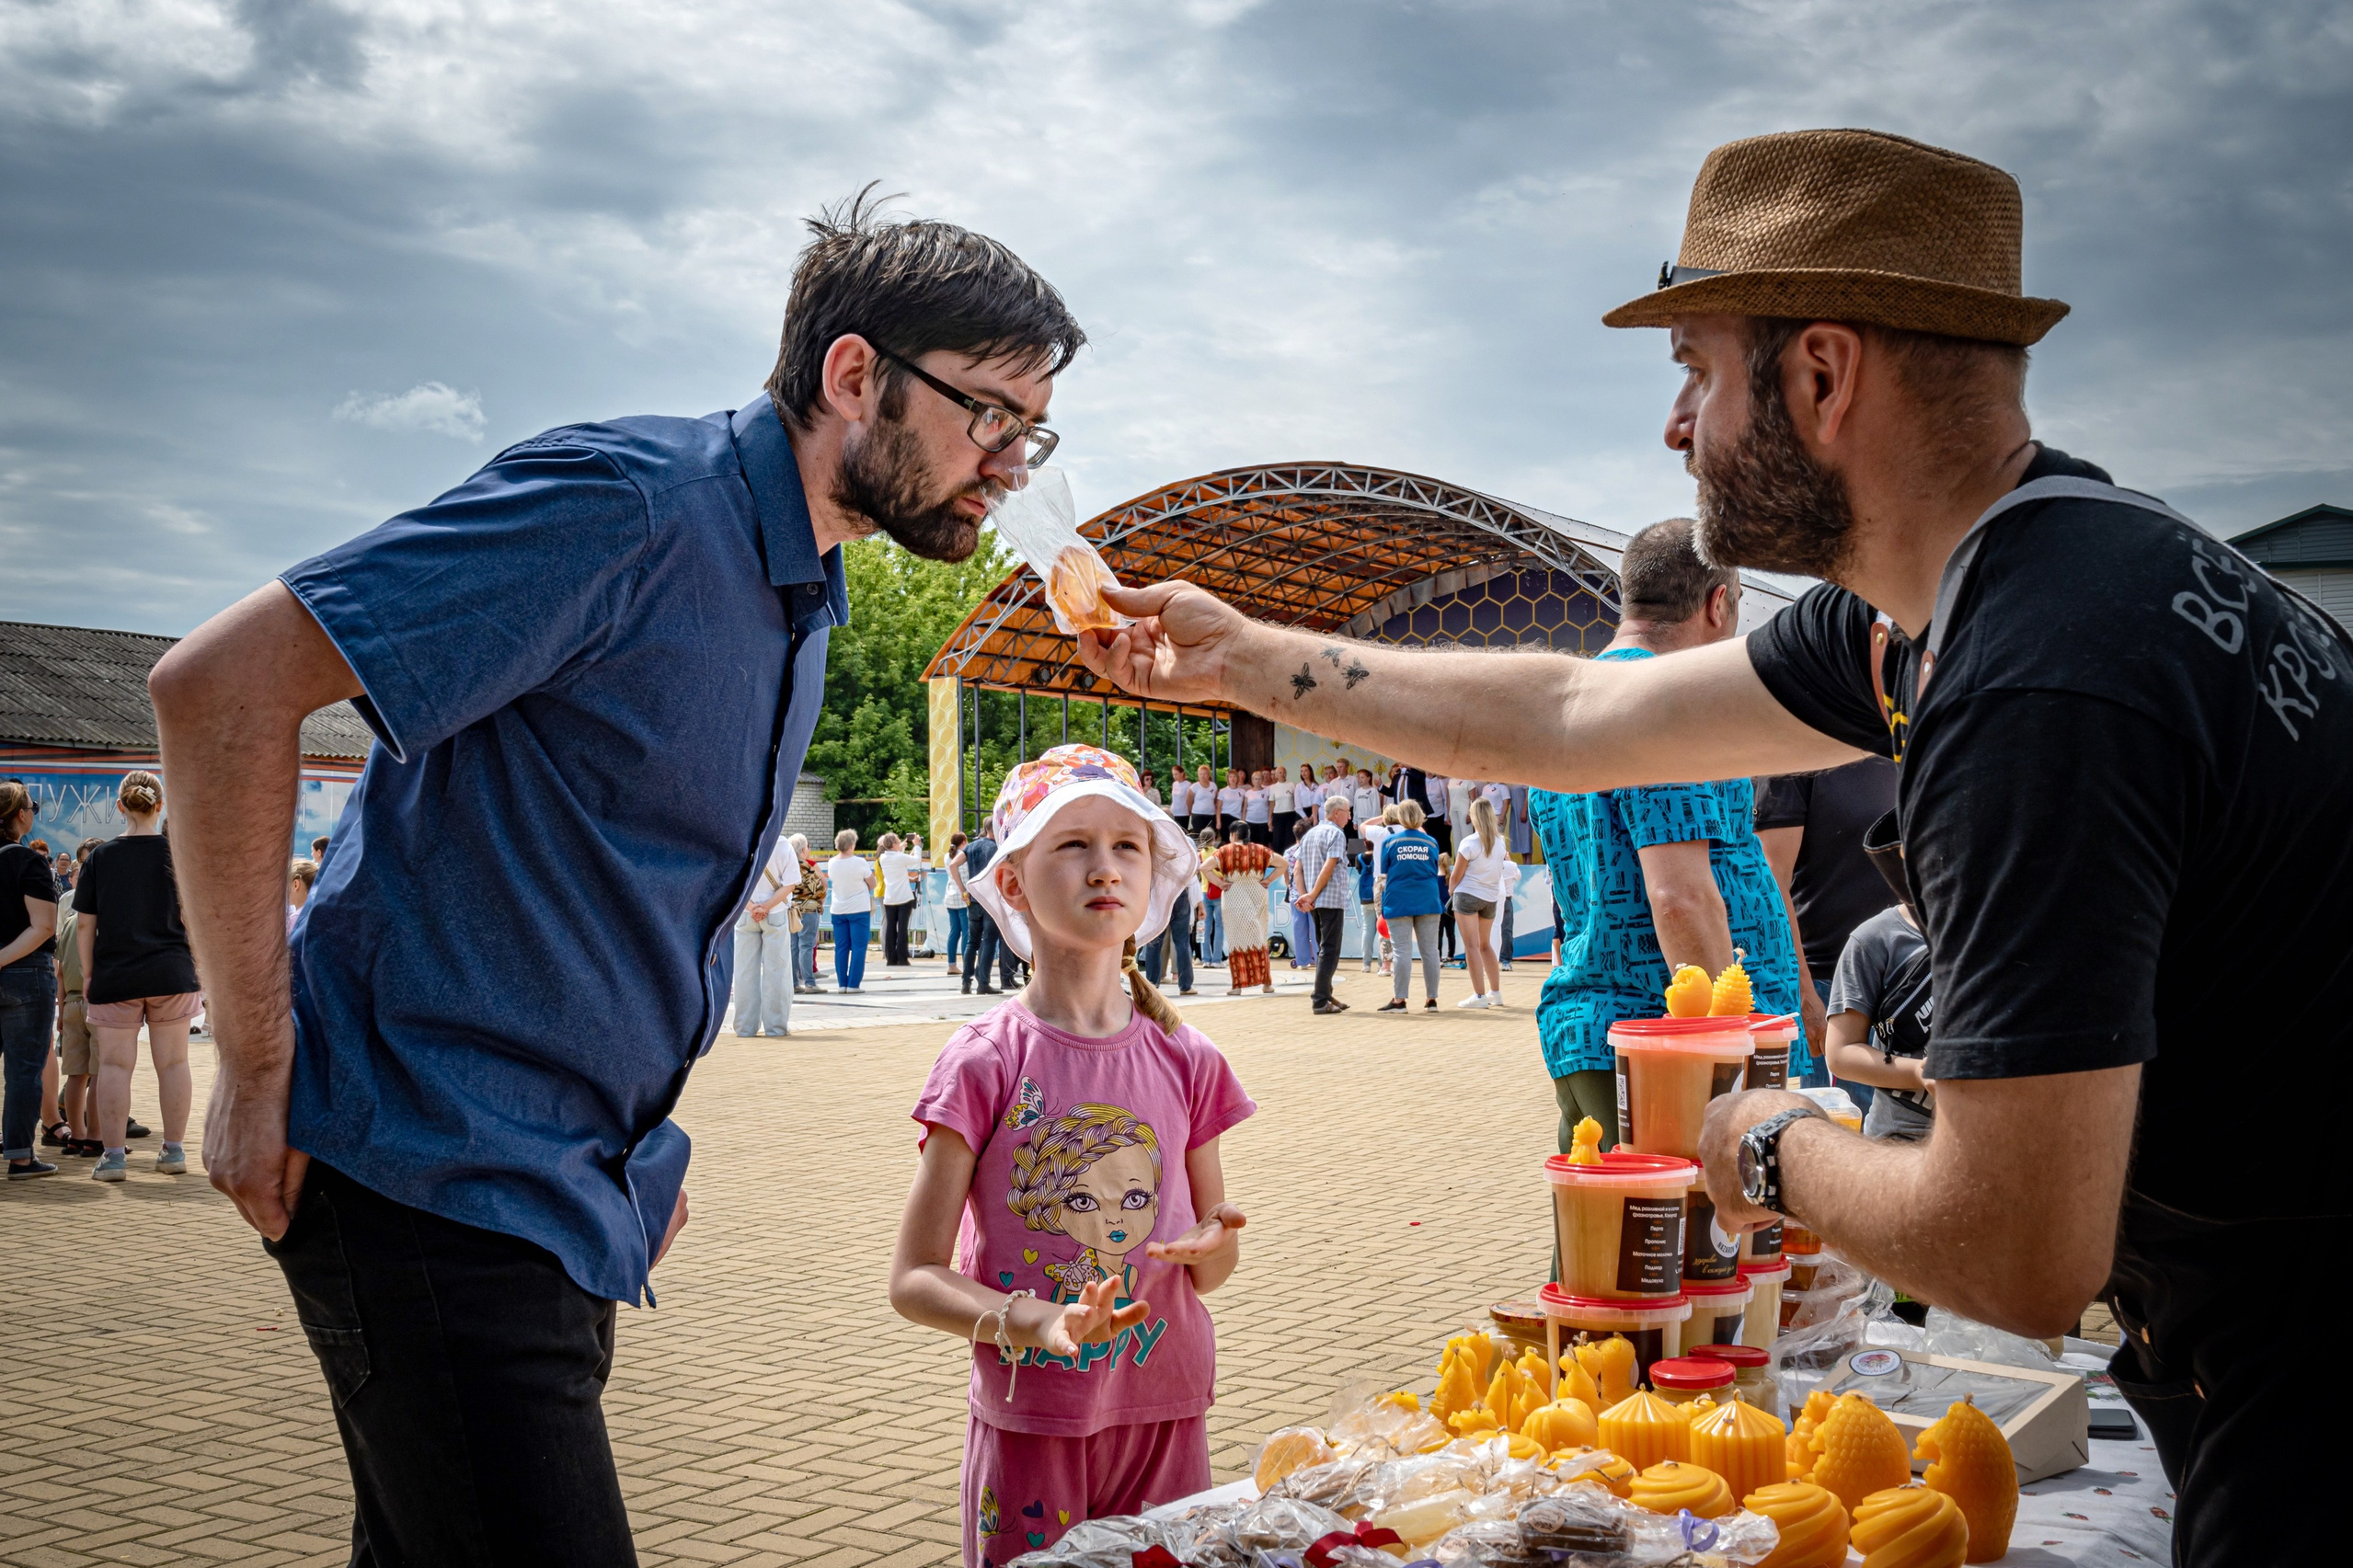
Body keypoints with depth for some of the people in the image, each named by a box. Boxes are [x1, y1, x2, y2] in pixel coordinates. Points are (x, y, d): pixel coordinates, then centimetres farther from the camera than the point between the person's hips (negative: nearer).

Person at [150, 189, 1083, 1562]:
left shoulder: (803, 592, 12)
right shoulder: (631, 501, -18)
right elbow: (223, 685, -20)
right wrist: (258, 1066, -17)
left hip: (573, 1189, 9)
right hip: (438, 1177, -9)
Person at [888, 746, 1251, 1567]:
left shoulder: (1186, 1060, 0)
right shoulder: (986, 1061, -10)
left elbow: (1210, 1273, 9)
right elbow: (914, 1279, -9)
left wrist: (1214, 1243, -13)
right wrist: (1034, 1324, -24)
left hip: (1165, 1413, 3)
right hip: (1032, 1423, -3)